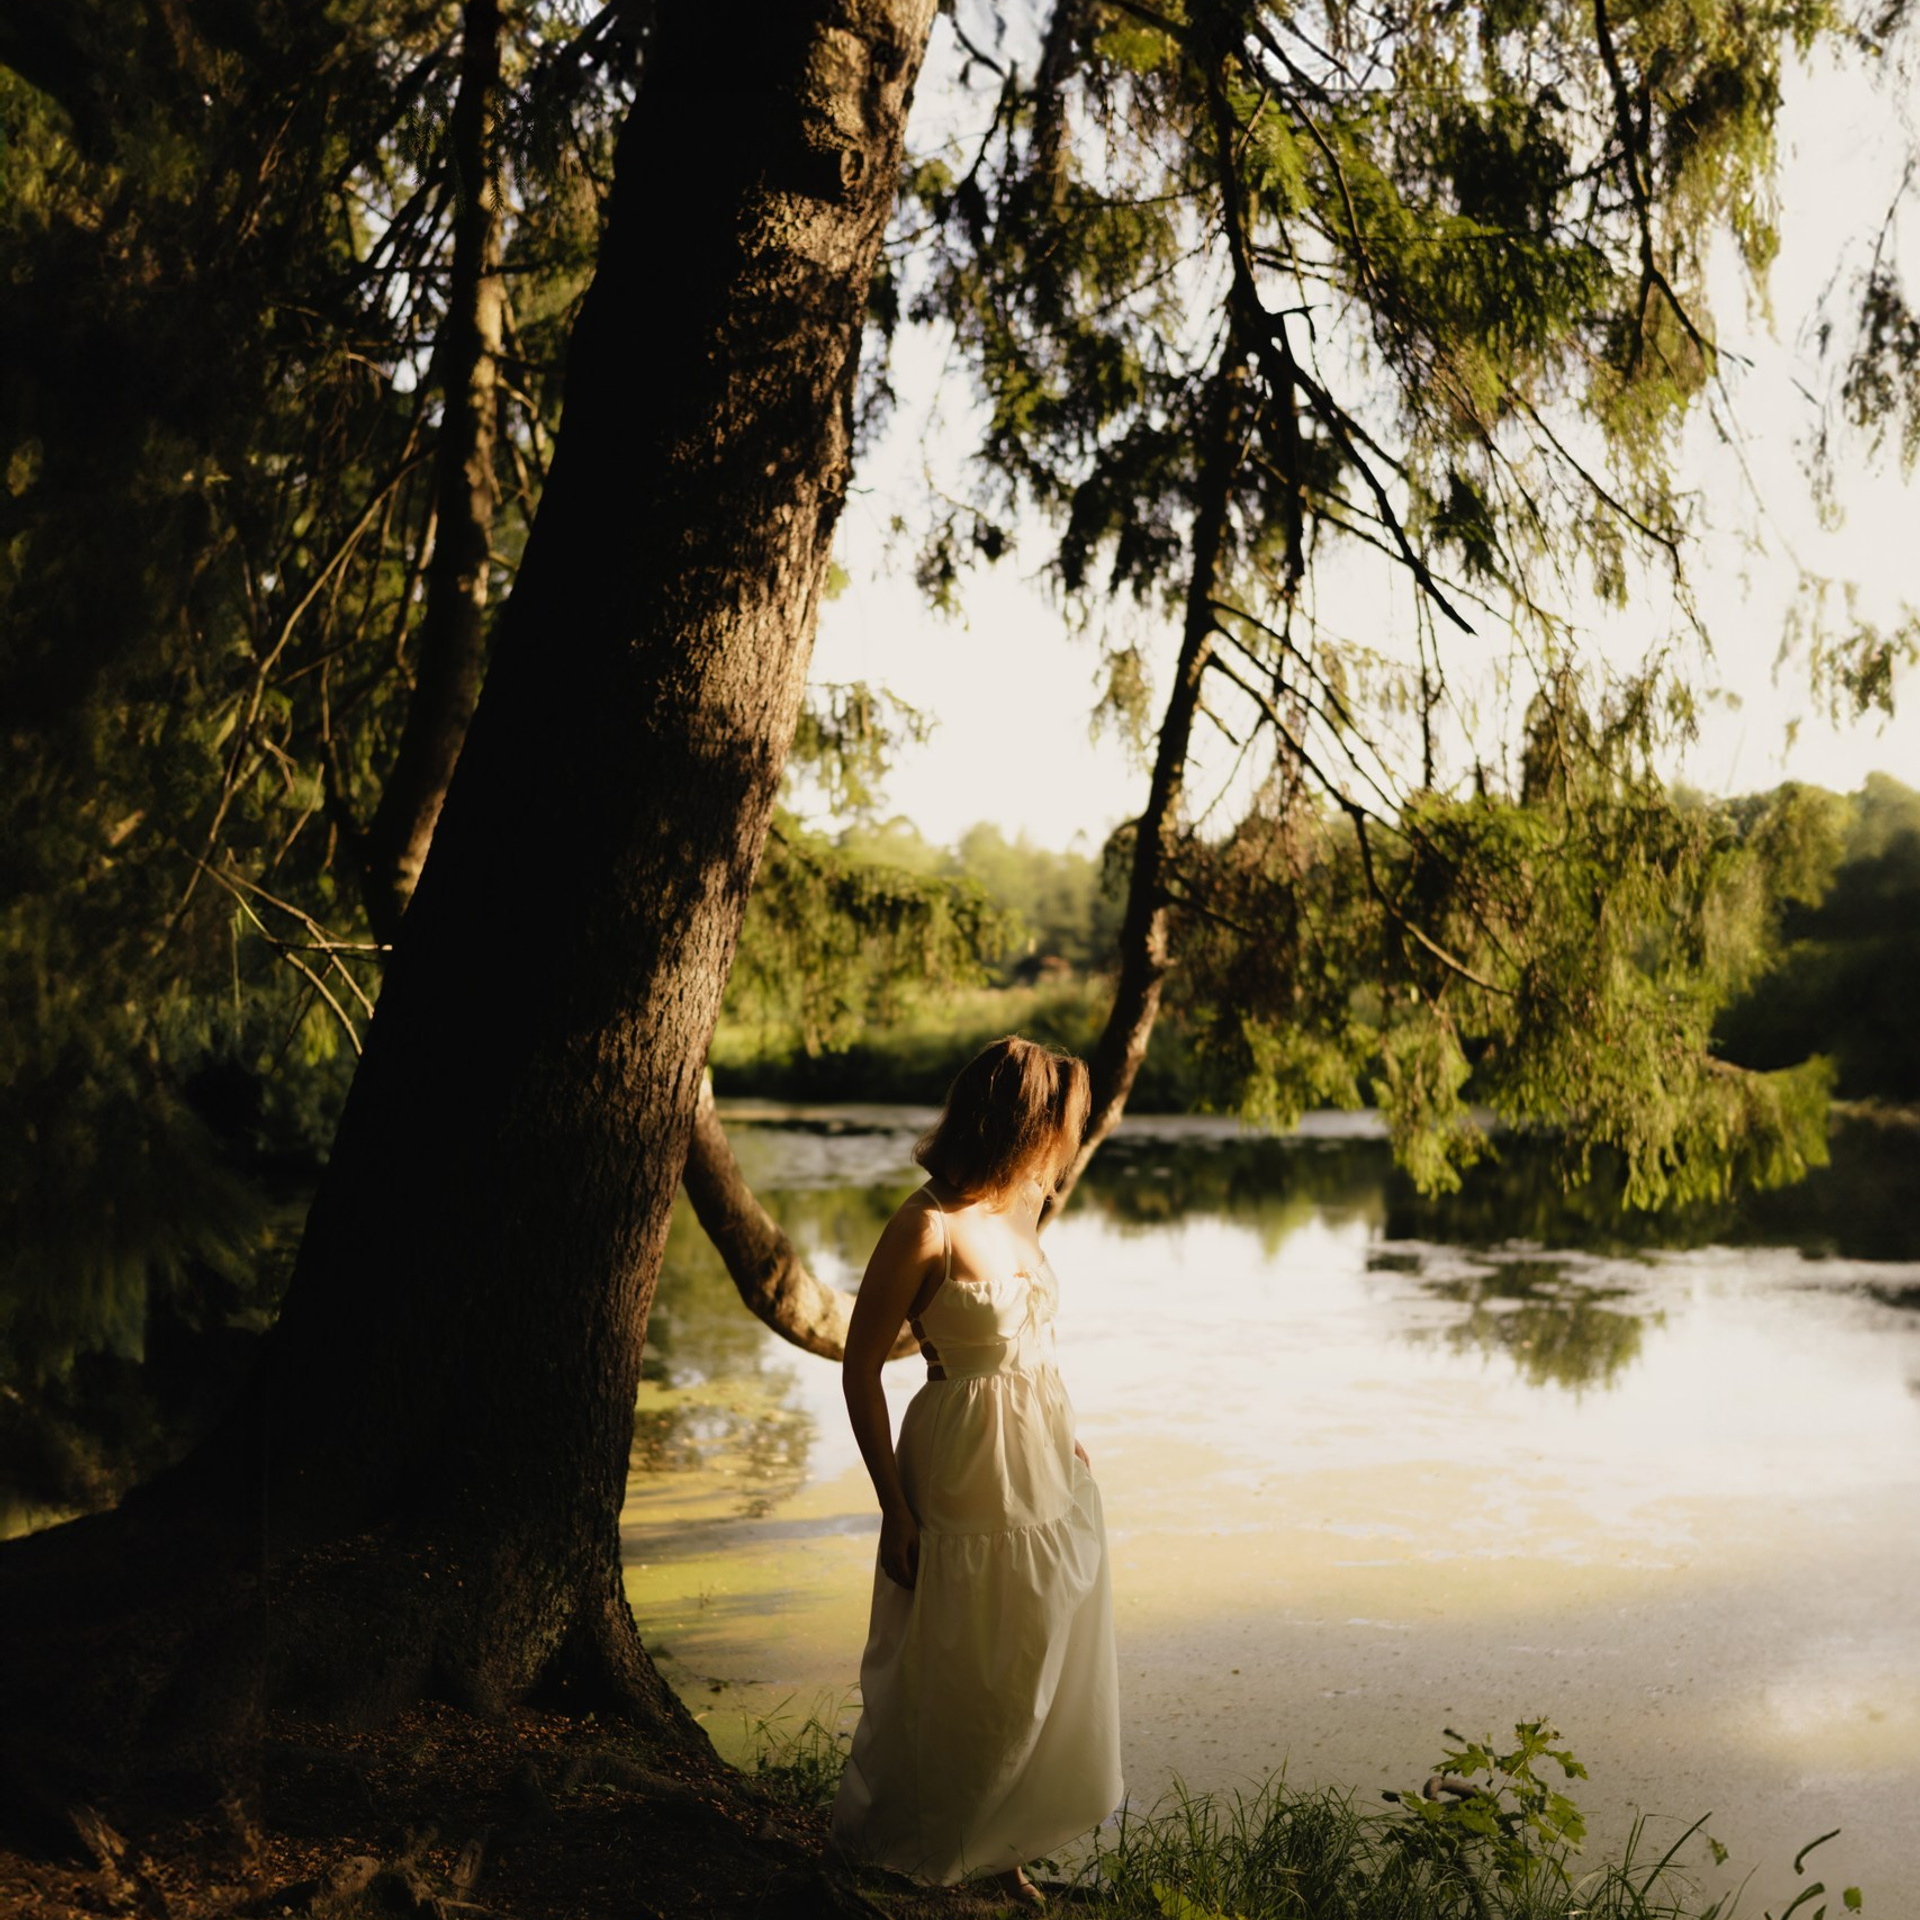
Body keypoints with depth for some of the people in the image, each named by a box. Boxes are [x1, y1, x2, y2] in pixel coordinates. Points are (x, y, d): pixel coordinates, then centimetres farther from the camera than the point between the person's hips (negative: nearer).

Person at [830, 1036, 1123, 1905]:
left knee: (1035, 1679, 17)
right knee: (954, 1687, 8)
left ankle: (1000, 1850, 36)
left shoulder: (1020, 1208, 4)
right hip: (967, 1487, -7)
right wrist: (895, 1511, -16)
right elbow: (860, 1367, -16)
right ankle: (918, 1855, 30)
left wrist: (1063, 1439, 9)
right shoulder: (928, 1227, -20)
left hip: (1048, 1478, 8)